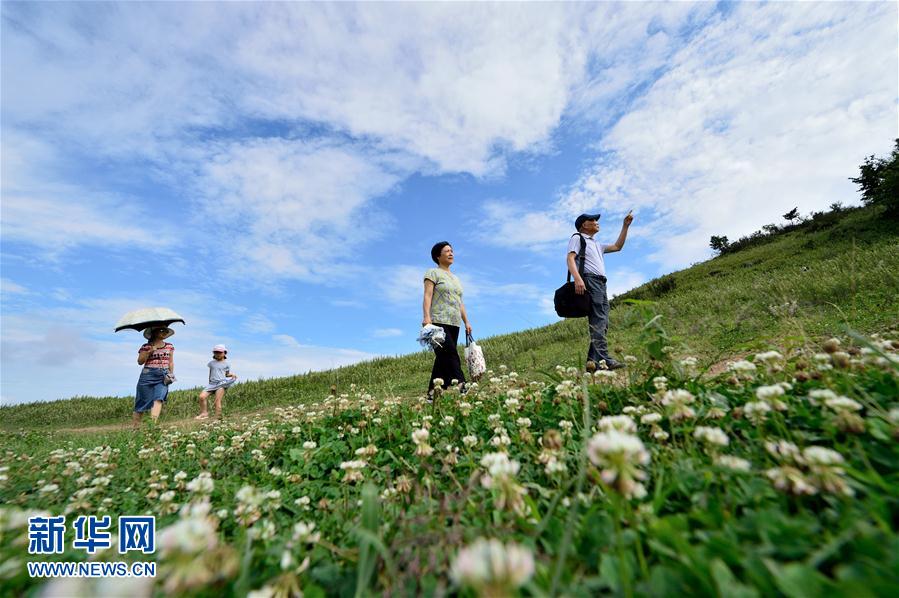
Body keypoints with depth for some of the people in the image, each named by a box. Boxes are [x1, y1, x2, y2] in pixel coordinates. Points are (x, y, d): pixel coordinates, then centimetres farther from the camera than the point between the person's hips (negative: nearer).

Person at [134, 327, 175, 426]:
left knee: (158, 399, -17)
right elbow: (140, 361, 0)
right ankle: (134, 426, 17)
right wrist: (150, 351, -12)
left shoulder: (169, 346, 13)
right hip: (148, 375, -2)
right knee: (143, 401, 3)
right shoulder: (146, 347, 4)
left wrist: (171, 375, 12)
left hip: (163, 376, 2)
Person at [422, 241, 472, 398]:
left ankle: (433, 393, 6)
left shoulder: (455, 278, 27)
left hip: (454, 324, 7)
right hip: (439, 322, -7)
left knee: (443, 360, 3)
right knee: (450, 355, -17)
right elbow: (427, 296, -8)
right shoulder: (433, 273, 4)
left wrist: (466, 322, 18)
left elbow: (460, 302, 25)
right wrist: (426, 316, -22)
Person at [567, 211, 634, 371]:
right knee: (598, 321, -20)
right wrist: (577, 278, -25)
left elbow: (617, 246, 40)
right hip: (589, 281, -9)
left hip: (601, 284, 9)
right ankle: (603, 359, -27)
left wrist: (625, 226, 34)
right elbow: (570, 258, -7)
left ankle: (593, 360, -3)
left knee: (602, 323, 0)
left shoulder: (597, 245, 36)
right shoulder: (577, 238, 9)